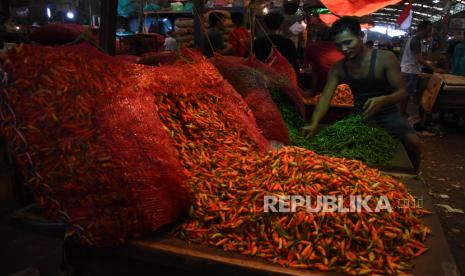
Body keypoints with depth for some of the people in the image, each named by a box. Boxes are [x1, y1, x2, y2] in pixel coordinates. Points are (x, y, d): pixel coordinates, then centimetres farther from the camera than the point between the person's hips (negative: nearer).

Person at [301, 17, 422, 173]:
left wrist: (382, 100, -41)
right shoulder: (338, 68, -7)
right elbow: (325, 97, -14)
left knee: (413, 142, -26)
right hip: (359, 116, 4)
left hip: (387, 115, -3)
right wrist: (314, 123, -33)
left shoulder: (385, 59, -17)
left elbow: (402, 92, -18)